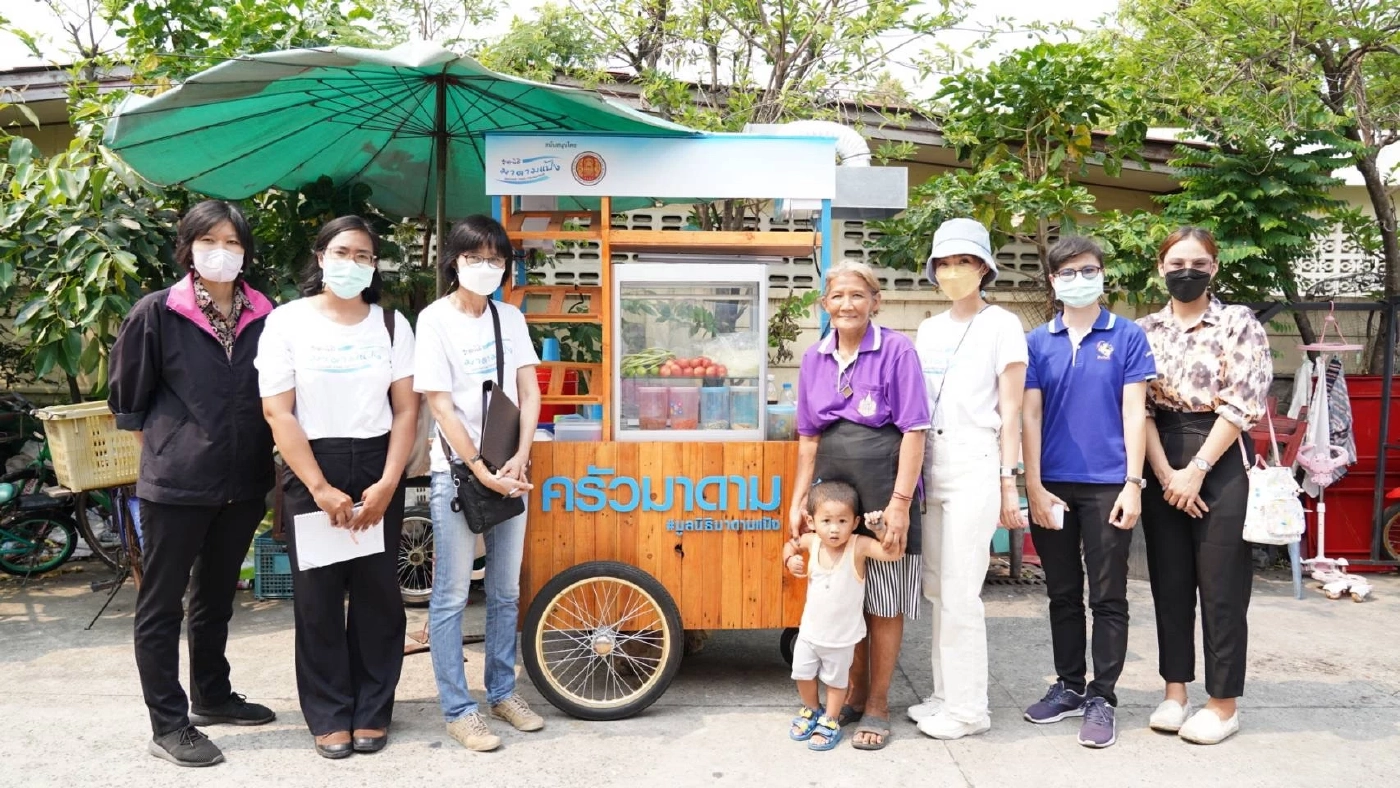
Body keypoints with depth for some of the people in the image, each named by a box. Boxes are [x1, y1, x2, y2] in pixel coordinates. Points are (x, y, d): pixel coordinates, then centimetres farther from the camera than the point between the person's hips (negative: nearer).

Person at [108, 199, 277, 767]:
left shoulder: (264, 316, 1)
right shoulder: (157, 313, -8)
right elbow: (128, 396, -1)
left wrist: (257, 451, 10)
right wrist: (167, 447, 2)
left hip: (243, 482, 4)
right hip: (175, 483, -4)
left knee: (217, 598, 20)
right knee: (162, 605, 5)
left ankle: (212, 696, 36)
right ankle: (168, 725, 16)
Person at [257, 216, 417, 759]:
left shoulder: (392, 324, 5)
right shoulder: (287, 321, -1)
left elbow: (406, 408, 2)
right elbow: (277, 413, -6)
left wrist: (387, 483, -9)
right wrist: (320, 488, -12)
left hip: (377, 468, 2)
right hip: (311, 470, -1)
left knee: (378, 592, 4)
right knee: (317, 596, 4)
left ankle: (372, 710, 18)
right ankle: (329, 715, 17)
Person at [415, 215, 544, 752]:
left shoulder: (511, 319, 7)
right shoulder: (435, 320, -6)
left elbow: (529, 392, 4)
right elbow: (441, 406, -10)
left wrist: (518, 460, -9)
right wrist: (483, 472, -13)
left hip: (509, 471, 5)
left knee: (506, 591, 12)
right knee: (452, 597, 1)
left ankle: (502, 692, 27)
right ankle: (457, 709, 11)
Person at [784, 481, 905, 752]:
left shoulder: (859, 546, -23)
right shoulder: (812, 541, -11)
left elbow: (894, 553, -34)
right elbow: (791, 545, 11)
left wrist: (882, 527, -41)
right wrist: (790, 560, -7)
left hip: (842, 636, -4)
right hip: (810, 630, 4)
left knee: (836, 680, 15)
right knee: (802, 675, 17)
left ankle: (830, 722, 35)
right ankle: (811, 711, 43)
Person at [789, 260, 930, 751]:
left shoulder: (896, 350, -8)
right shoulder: (815, 358, 7)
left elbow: (914, 430, -11)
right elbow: (809, 437, 12)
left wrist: (900, 502, -16)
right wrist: (799, 499, 8)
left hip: (884, 489, -5)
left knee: (884, 601, 5)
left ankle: (878, 705, 20)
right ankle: (855, 694, 31)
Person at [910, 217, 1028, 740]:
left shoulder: (1001, 325, -1)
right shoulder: (929, 329, 16)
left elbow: (1010, 412, -4)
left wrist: (1007, 482, -8)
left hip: (975, 463, -6)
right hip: (932, 462, 6)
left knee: (959, 593, -6)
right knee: (937, 589, 9)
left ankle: (968, 708, 6)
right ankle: (945, 695, 20)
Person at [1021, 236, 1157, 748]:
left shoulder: (1127, 336, 1)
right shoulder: (1038, 342, 6)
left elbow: (1134, 412, -2)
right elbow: (1030, 416, 3)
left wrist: (1133, 484, -8)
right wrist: (1034, 486, -3)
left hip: (1107, 485, -2)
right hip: (1053, 485, 3)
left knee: (1108, 597, 3)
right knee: (1062, 594, 13)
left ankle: (1102, 698, 14)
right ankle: (1069, 687, 26)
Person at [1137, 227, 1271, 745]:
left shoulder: (1239, 323, 0)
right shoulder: (1145, 330, 8)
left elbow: (1244, 403, -9)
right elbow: (1138, 406, 2)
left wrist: (1196, 470, -13)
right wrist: (1165, 473, -9)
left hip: (1222, 462, -3)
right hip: (1162, 468, 3)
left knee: (1221, 586, 2)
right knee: (1169, 582, 9)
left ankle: (1224, 704, 13)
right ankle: (1175, 692, 21)